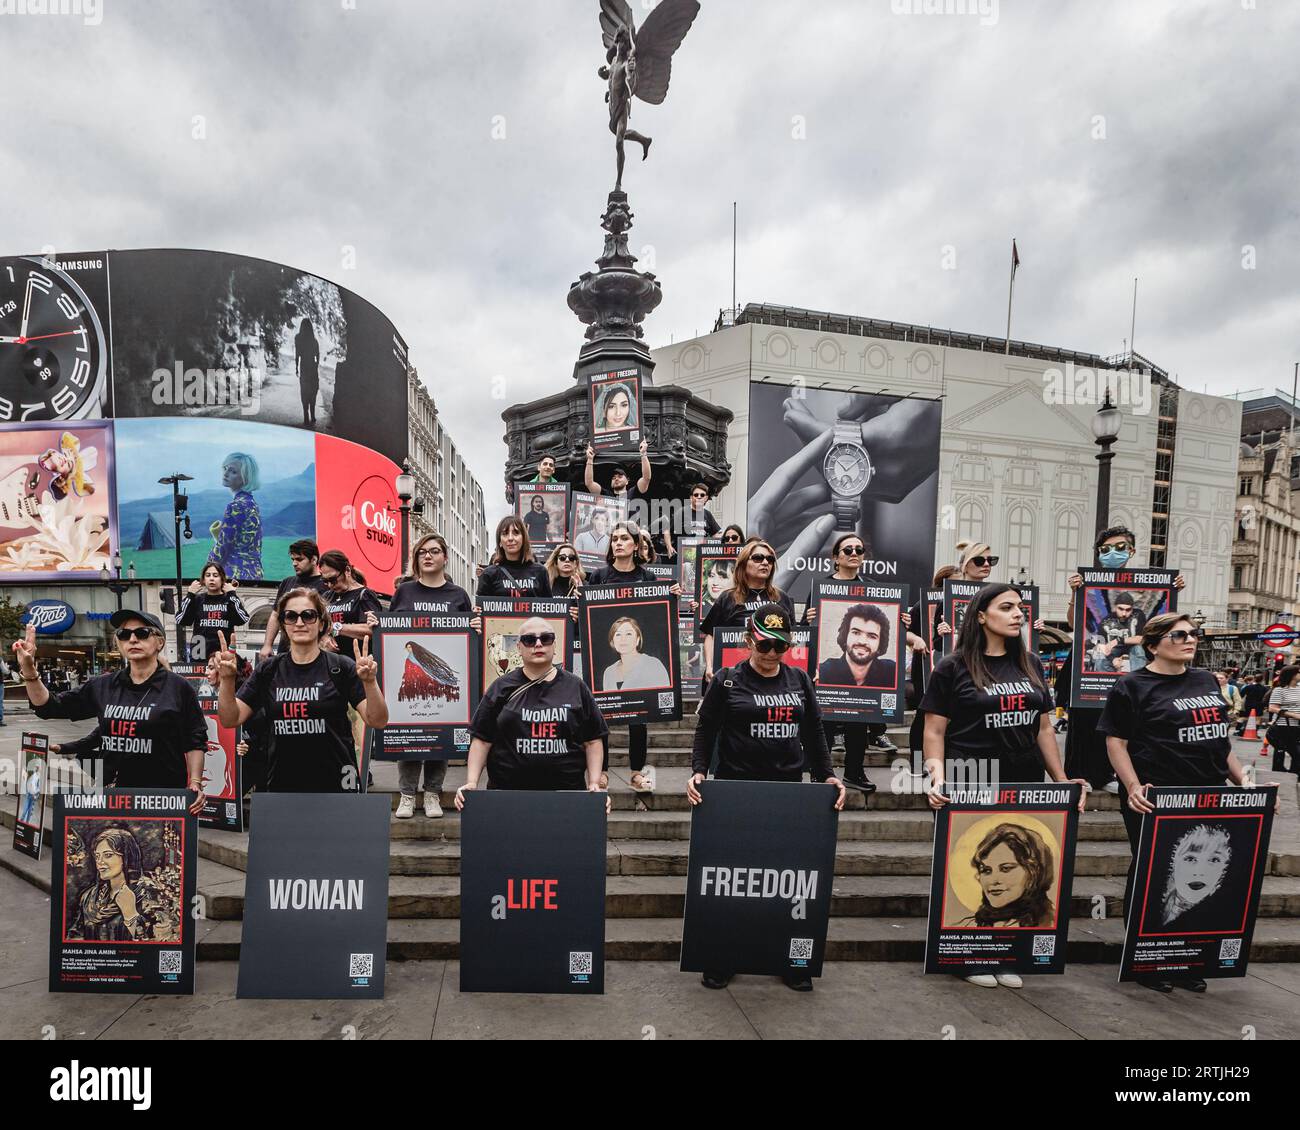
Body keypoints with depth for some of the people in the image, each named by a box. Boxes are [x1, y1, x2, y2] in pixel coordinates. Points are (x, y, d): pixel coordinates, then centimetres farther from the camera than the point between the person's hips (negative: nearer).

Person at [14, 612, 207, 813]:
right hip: (112, 794, 4)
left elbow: (195, 742, -2)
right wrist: (28, 670, -2)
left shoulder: (179, 689, -4)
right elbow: (49, 706, 12)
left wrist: (195, 784, -11)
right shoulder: (102, 687, 8)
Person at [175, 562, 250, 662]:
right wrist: (190, 595, -3)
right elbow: (181, 621, -2)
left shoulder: (230, 600, 7)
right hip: (199, 656, 1)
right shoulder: (197, 600, 11)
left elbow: (242, 620, -10)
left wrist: (232, 594, -8)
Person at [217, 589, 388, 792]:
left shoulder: (341, 667, -6)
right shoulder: (268, 670, 5)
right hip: (281, 785, 3)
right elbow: (230, 719, 2)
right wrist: (227, 679, -13)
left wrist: (370, 681, -31)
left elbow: (377, 721, -14)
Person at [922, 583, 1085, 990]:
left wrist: (1062, 781, 11)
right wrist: (938, 777, -19)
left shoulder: (1031, 664, 10)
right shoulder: (953, 668, -6)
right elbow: (934, 731, -6)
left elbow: (1043, 728, 15)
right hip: (971, 789, -5)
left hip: (1025, 788, 5)